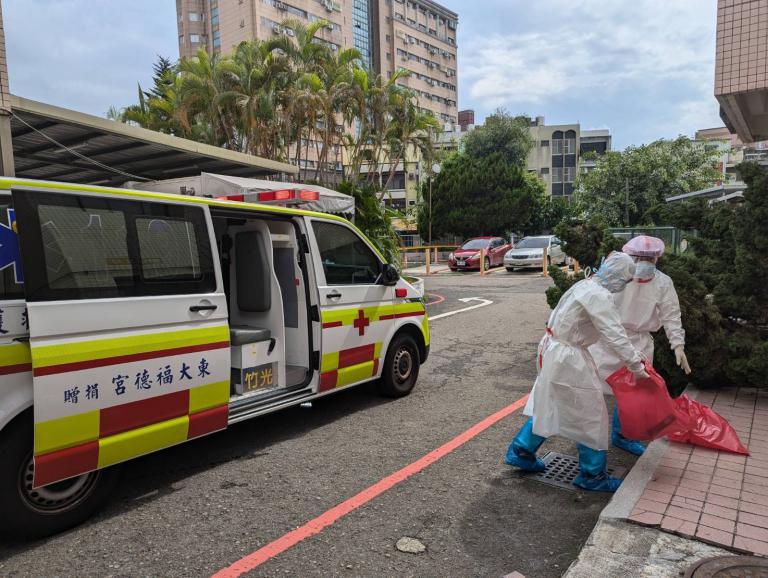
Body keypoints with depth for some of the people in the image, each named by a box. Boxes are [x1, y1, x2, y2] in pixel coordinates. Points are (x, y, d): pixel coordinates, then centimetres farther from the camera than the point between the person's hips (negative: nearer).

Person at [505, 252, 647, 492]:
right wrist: (636, 365, -12)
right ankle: (592, 475, 21)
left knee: (548, 406, 22)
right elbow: (614, 335, -21)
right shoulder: (599, 296, -21)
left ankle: (521, 451, 33)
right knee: (589, 414, 5)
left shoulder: (587, 285, 9)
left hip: (553, 349, 10)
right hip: (567, 358, -10)